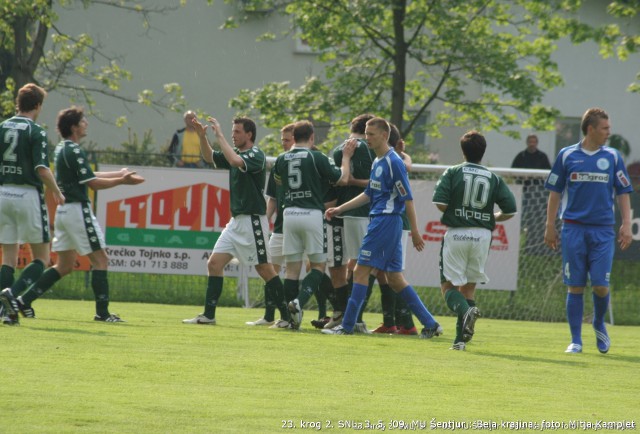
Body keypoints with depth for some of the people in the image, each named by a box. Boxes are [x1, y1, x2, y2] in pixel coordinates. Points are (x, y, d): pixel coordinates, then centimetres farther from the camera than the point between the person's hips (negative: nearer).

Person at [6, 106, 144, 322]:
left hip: (63, 210, 9)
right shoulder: (74, 151, -15)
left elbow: (87, 176, 23)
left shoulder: (62, 149, 15)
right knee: (100, 259, -3)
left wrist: (118, 174, 24)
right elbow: (93, 183, -16)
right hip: (78, 209, -9)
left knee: (64, 265, 13)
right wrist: (122, 181, -8)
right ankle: (102, 312, -5)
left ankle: (25, 299, 8)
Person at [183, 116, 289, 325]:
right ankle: (208, 315, 4)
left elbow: (235, 161, -31)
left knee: (264, 269, -5)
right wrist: (202, 135, 5)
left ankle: (287, 316, 1)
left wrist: (219, 134, -25)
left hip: (253, 220, -9)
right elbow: (210, 157, 22)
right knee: (214, 263, 2)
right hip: (236, 220, 9)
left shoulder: (256, 155, -12)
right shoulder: (236, 153, 14)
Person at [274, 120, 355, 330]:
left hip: (290, 214, 4)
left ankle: (290, 317, 0)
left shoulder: (282, 159, 7)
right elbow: (342, 179, 1)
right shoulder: (317, 157, -6)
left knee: (292, 267, 6)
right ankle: (299, 301, -18)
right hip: (312, 213, -4)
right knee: (318, 265, 5)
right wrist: (346, 157, 16)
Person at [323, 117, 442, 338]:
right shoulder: (377, 162, 16)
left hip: (386, 221, -10)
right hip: (379, 219, 10)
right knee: (395, 278, 8)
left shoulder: (394, 162, -13)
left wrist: (415, 232, -15)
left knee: (361, 271, -6)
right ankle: (430, 324, 9)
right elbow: (368, 194, 25)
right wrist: (340, 209, 21)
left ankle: (347, 325, -2)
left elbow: (407, 199, -14)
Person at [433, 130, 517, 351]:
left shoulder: (453, 173, -1)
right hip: (482, 235, 3)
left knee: (449, 285, 3)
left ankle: (465, 310, -29)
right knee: (469, 286, 12)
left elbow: (440, 202, -11)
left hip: (456, 233, -3)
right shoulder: (493, 178, 6)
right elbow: (510, 210, 2)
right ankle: (460, 338, 5)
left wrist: (453, 212, 10)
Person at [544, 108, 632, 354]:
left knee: (600, 285, -7)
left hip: (603, 230, 0)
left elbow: (622, 193, 10)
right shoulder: (567, 155, 5)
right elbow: (555, 193, 9)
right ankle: (576, 340, 7)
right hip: (573, 228, 0)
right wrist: (550, 227, 6)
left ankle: (599, 324, 22)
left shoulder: (613, 157, 7)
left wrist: (626, 224, -2)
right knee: (575, 286, -1)